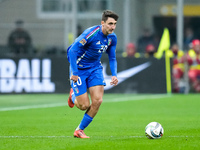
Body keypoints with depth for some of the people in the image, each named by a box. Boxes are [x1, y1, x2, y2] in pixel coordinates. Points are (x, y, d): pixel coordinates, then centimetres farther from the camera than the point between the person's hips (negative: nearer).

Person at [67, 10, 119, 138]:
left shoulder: (112, 38, -4)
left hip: (95, 68, 6)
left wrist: (114, 75, -8)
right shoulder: (91, 33, -26)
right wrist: (74, 72, -25)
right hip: (79, 68, -6)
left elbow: (112, 58, 9)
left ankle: (80, 130, 8)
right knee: (84, 106, -7)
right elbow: (72, 50, -24)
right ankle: (73, 96, 32)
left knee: (98, 100, -10)